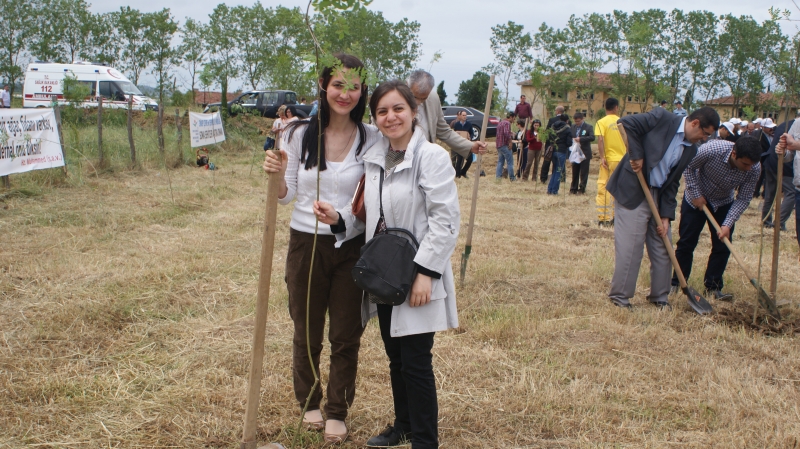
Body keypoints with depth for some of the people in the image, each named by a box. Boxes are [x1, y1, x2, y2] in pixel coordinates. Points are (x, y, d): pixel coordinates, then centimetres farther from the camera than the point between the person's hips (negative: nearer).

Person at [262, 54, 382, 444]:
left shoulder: (371, 139, -6)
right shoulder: (300, 134, -4)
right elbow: (287, 195, 2)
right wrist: (277, 175, -18)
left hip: (352, 248, 0)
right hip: (306, 245, 1)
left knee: (346, 337, 9)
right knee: (307, 333, 15)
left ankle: (338, 411, 28)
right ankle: (309, 402, 38)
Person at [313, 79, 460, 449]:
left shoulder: (432, 156, -13)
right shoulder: (374, 159, 8)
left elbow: (445, 220, -16)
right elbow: (371, 217, 13)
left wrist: (425, 271, -20)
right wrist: (338, 218, -6)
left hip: (417, 275, -7)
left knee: (416, 361, 0)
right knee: (395, 357, 18)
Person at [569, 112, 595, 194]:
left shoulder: (588, 127, -5)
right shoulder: (573, 127, 9)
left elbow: (592, 137, -18)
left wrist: (580, 139, -25)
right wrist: (572, 140, -9)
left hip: (585, 153, -4)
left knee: (584, 172, 1)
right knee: (575, 172, 9)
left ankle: (582, 189, 7)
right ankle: (574, 188, 16)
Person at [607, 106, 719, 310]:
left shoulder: (691, 149, 7)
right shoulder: (662, 118, -11)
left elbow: (672, 182, 7)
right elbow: (626, 123, -14)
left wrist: (666, 216, -1)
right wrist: (636, 154, -18)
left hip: (658, 197, 7)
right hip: (632, 191, -7)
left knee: (662, 247, 10)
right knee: (629, 246, -6)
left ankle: (659, 297, 23)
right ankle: (619, 297, 7)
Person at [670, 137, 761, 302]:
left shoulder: (754, 168, -26)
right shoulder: (713, 149, -36)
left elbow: (743, 199, -17)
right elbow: (688, 166, -18)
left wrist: (728, 224, -25)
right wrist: (696, 195, -19)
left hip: (723, 203, 2)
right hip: (696, 198, -2)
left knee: (723, 246, -4)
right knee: (686, 243, 1)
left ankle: (713, 287, 9)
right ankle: (677, 283, 14)